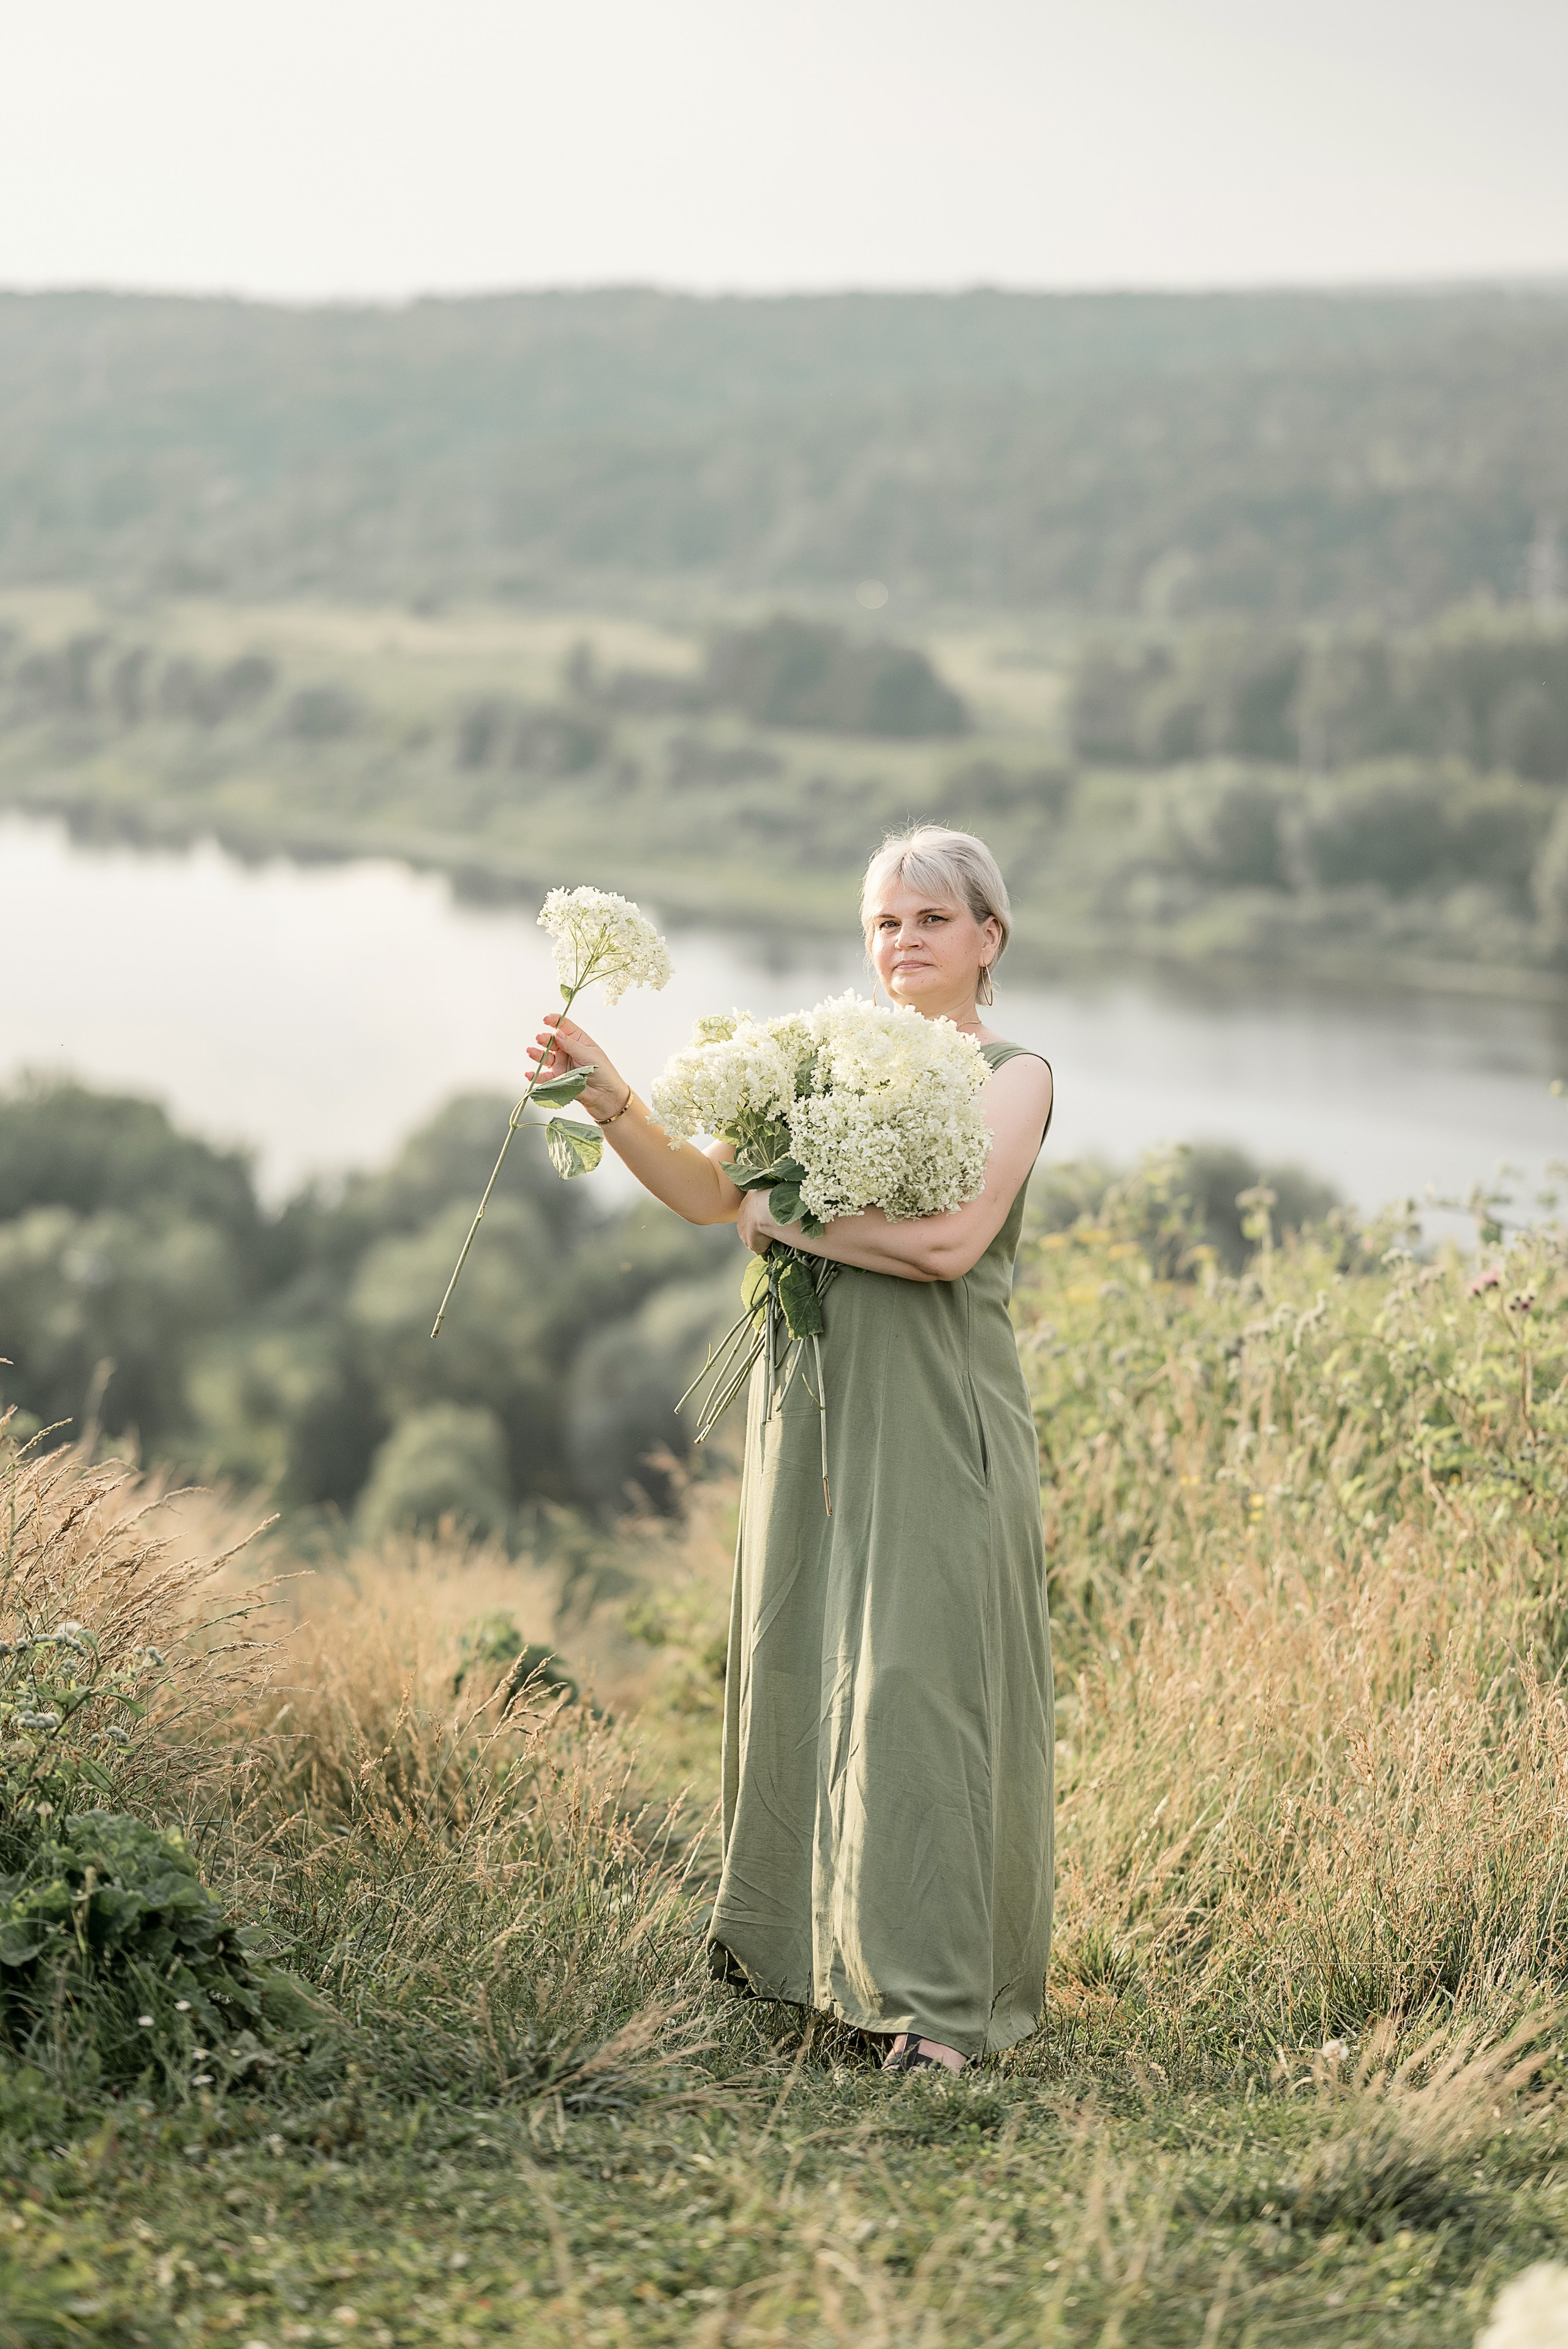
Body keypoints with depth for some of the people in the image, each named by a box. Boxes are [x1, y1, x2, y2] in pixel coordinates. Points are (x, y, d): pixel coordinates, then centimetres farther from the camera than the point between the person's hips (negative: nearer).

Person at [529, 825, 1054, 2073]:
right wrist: (610, 1099, -2)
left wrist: (787, 1218, -12)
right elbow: (710, 1190, 12)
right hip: (815, 1408, 6)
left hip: (936, 1422, -6)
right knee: (797, 1668, 10)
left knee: (915, 1682, -8)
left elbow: (949, 1241, -18)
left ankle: (942, 1995, -4)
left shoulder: (1012, 1075, -3)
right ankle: (794, 1935, 26)